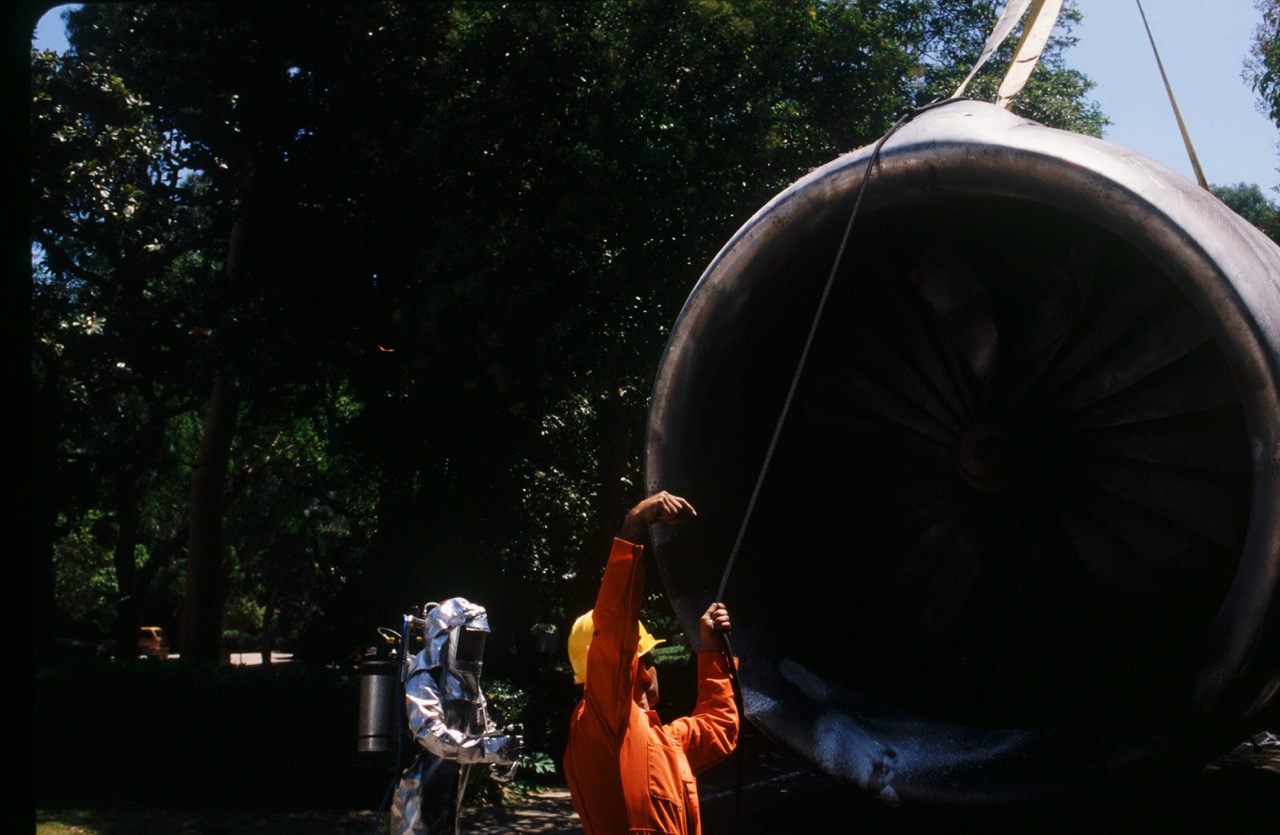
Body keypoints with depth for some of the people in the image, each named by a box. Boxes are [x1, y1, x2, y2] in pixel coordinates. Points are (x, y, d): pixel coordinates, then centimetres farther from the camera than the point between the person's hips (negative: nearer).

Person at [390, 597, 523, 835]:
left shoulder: (467, 683, 15)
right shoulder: (423, 681, -15)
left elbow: (484, 728, 14)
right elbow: (431, 734, -29)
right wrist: (490, 748, -39)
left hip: (448, 795, 9)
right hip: (419, 795, -9)